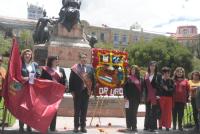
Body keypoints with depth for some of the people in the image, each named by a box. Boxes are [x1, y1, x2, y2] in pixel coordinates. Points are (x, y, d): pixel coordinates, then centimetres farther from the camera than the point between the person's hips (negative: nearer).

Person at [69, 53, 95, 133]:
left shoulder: (90, 68, 8)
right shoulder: (75, 68, -1)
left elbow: (93, 79, 8)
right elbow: (71, 80, -3)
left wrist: (92, 90, 1)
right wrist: (72, 91, -8)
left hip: (86, 91, 2)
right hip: (77, 92, -2)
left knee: (84, 110, 8)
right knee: (77, 110, 6)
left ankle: (83, 126, 17)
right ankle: (76, 126, 16)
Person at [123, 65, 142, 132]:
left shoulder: (139, 79, 9)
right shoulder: (128, 78, 1)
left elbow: (141, 88, 12)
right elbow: (125, 88, -2)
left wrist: (140, 97, 5)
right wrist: (125, 97, -10)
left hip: (136, 98, 3)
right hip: (129, 98, -3)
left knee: (134, 113, 7)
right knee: (129, 112, 0)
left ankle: (134, 127, 14)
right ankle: (129, 126, 7)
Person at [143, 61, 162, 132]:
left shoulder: (158, 75, -1)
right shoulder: (146, 75, 10)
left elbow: (159, 85, -6)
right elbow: (144, 85, 9)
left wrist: (158, 95, -14)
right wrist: (145, 95, 4)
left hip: (155, 95, -4)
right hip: (147, 95, 4)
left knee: (154, 111, 0)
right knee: (147, 111, 12)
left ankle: (153, 126, 7)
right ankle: (147, 126, 23)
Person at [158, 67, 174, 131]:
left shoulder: (171, 81, 7)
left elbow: (173, 89, -1)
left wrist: (167, 89, -16)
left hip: (169, 98, 2)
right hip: (161, 97, -2)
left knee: (168, 112, 4)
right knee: (161, 111, 1)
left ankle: (167, 126, 12)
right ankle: (160, 125, 14)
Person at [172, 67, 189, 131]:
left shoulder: (185, 81, 6)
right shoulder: (173, 80, 3)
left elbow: (188, 90, 5)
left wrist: (187, 98, 0)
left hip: (182, 100, 1)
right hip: (174, 100, -1)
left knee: (181, 114, 7)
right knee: (174, 113, 6)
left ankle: (180, 126, 18)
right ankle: (174, 126, 16)